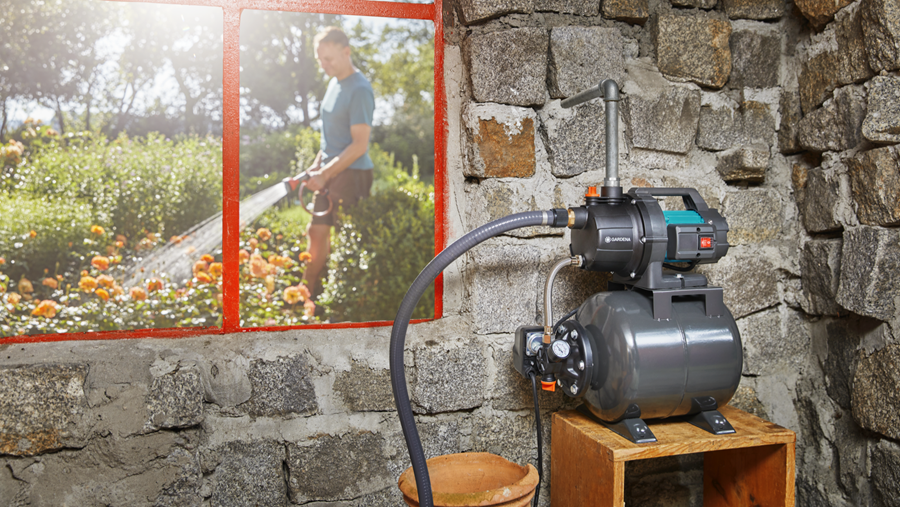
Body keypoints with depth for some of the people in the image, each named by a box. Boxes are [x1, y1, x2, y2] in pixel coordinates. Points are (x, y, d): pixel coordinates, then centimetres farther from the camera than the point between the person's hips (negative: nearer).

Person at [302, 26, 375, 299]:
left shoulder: (359, 90, -16)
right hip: (329, 173, 9)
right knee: (317, 233, 12)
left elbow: (359, 145, -19)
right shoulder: (335, 82, 13)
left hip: (351, 174, -9)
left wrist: (325, 174, -19)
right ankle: (309, 295, 23)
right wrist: (317, 165, 13)